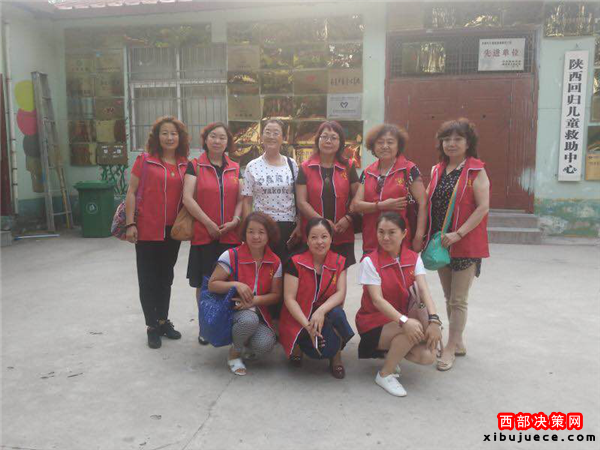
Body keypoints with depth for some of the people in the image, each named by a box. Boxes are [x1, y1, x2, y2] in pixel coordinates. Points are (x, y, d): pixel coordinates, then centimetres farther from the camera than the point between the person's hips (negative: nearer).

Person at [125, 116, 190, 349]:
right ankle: (152, 327, 19)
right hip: (147, 229, -3)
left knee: (166, 277, 16)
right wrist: (130, 224, -10)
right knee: (147, 279, 6)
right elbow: (131, 192, -5)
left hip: (172, 230, 4)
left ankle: (163, 321, 31)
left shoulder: (185, 164, 4)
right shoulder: (144, 161, -5)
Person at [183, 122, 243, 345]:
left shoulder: (235, 168, 12)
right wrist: (209, 223, -12)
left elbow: (240, 199, 11)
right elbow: (187, 198, -7)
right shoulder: (195, 166, 2)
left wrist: (235, 220, -7)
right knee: (204, 284, 5)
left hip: (231, 235, 2)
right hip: (203, 235, -2)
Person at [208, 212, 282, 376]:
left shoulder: (275, 262, 0)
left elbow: (276, 295, 3)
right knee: (249, 319, -38)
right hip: (232, 310, -2)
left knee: (265, 344, -28)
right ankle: (235, 353, -4)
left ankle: (248, 346, 13)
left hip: (259, 313, 3)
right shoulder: (231, 256, -10)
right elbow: (212, 285, -6)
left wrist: (255, 300, -17)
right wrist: (235, 284, -23)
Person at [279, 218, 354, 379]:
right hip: (299, 320, -3)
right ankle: (298, 346, 9)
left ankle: (336, 356, -4)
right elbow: (289, 298, -15)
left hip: (325, 315, 3)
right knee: (323, 350, -28)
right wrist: (308, 325, -26)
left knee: (337, 313, -32)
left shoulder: (340, 262, -3)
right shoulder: (295, 262, -12)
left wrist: (321, 311, -31)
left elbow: (340, 293, -11)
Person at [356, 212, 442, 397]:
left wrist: (434, 320, -31)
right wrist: (404, 321, -38)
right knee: (413, 329, -33)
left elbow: (423, 290, -14)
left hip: (400, 320, 5)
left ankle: (390, 351, 11)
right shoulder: (370, 261, -14)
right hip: (373, 325, -5)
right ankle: (385, 374, -10)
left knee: (428, 356, -20)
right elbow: (377, 299, -23)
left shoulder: (413, 258, -1)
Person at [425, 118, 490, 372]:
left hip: (466, 244, -6)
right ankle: (458, 343, 31)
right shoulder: (437, 171, 9)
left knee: (458, 300, 2)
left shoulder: (476, 171, -8)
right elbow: (429, 203, 12)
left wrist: (459, 233, -21)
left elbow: (483, 207, -15)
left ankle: (450, 348, 14)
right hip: (441, 243, 6)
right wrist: (430, 236, 2)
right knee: (449, 298, 16)